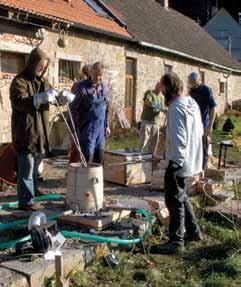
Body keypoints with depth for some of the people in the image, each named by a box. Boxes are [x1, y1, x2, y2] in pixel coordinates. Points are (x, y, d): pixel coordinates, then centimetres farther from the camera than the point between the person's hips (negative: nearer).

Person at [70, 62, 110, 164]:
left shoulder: (104, 88, 8)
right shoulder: (82, 88, -11)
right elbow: (73, 109, -10)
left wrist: (106, 125, 16)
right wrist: (73, 130, -11)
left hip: (100, 129, 6)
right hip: (87, 130, -6)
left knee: (99, 159, 10)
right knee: (87, 159, -5)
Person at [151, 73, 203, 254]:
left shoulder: (176, 107, -20)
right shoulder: (192, 103, 10)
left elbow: (178, 138, -25)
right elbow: (200, 131, 17)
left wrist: (175, 163, -23)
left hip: (179, 162, -10)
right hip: (192, 160, 10)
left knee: (174, 200, -1)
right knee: (181, 196, 22)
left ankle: (176, 241, 7)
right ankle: (193, 231, 32)